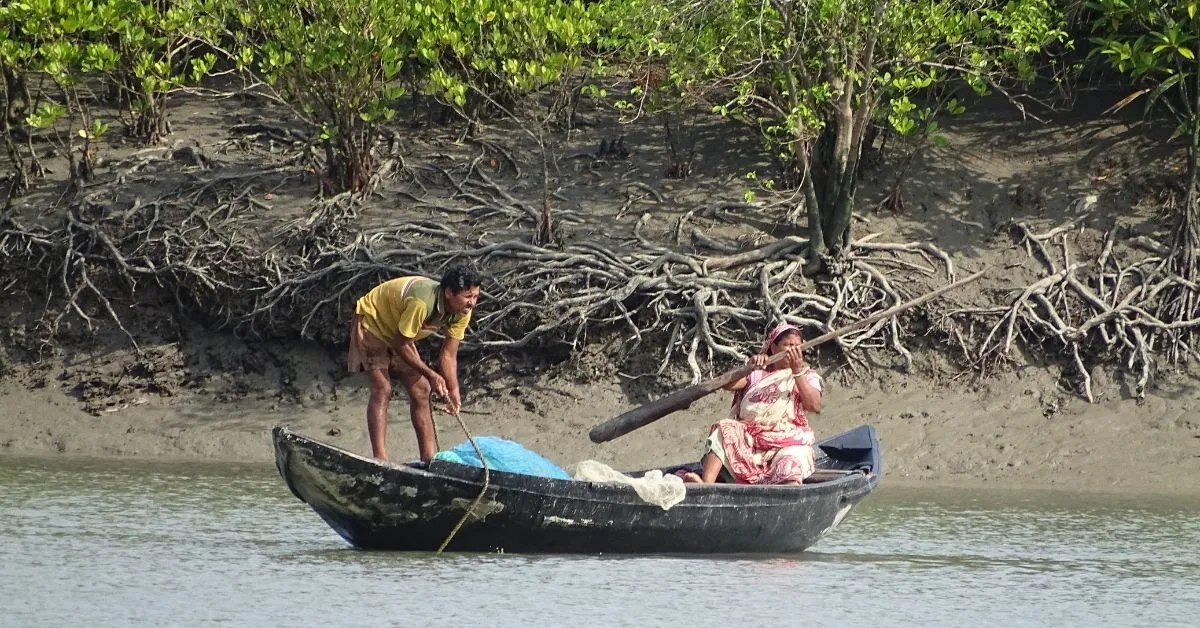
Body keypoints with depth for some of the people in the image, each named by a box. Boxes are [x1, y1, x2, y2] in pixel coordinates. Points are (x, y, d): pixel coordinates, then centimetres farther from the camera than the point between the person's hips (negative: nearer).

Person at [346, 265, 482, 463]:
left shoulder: (462, 313, -15)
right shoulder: (422, 303, -40)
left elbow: (449, 355, -7)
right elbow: (401, 345, -29)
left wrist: (454, 391, -17)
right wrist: (431, 375, -24)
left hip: (398, 330, 8)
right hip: (371, 322, -8)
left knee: (421, 390, 2)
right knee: (382, 389, -20)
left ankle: (430, 459, 5)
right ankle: (379, 459, -26)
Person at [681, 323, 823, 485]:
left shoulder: (807, 376, 13)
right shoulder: (757, 374, 16)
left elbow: (814, 406, -7)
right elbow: (728, 385, -1)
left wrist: (797, 372, -15)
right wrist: (749, 365, -17)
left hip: (788, 443, -2)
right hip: (749, 441, 2)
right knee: (722, 430, -23)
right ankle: (705, 485, -38)